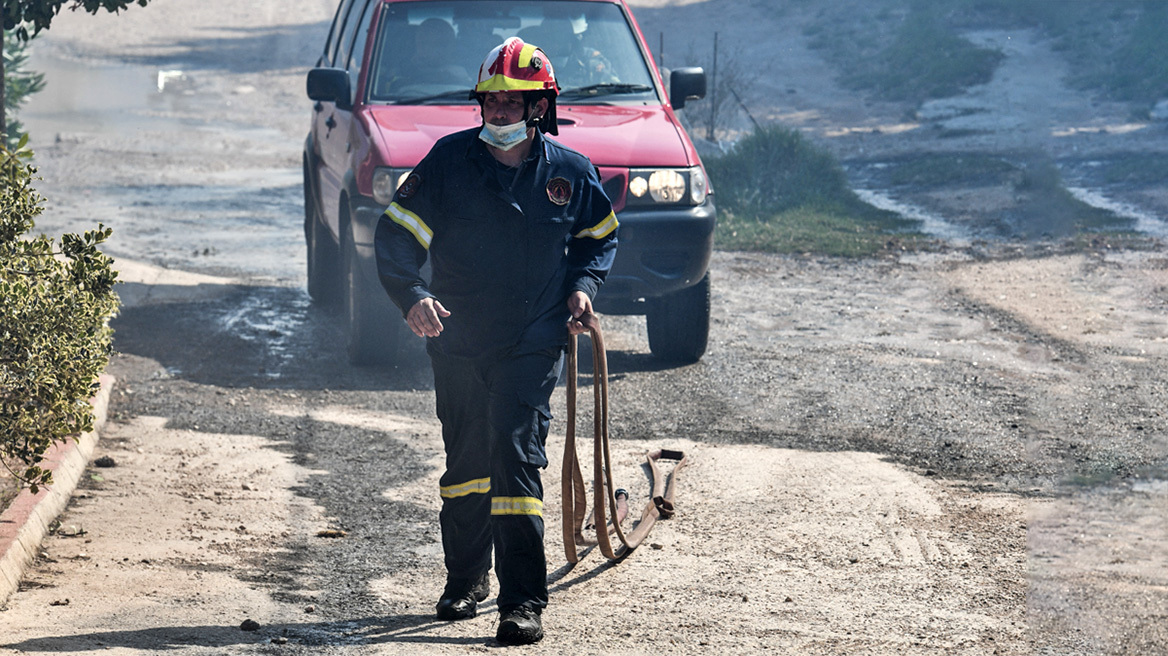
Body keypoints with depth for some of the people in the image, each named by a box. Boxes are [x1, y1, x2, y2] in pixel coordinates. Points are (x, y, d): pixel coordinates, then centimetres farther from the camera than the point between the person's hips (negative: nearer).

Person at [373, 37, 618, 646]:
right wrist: (412, 295, -23)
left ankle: (523, 601, -12)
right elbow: (395, 235, -6)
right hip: (458, 343, 2)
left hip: (533, 344, -2)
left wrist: (583, 284, -2)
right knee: (465, 460, 13)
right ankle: (465, 579, 32)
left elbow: (600, 236, 17)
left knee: (516, 458, -13)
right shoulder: (449, 160, -5)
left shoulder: (569, 172, -2)